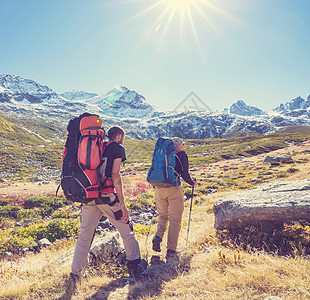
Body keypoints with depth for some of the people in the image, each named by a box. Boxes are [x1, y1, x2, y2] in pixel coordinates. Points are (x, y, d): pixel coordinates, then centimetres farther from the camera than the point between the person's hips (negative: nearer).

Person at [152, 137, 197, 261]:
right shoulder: (182, 154, 2)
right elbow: (184, 174, -7)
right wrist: (192, 183, 12)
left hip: (159, 189, 5)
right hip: (174, 189, -5)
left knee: (163, 217, 23)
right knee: (175, 220, 5)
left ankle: (157, 238, 0)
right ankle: (171, 252, 5)